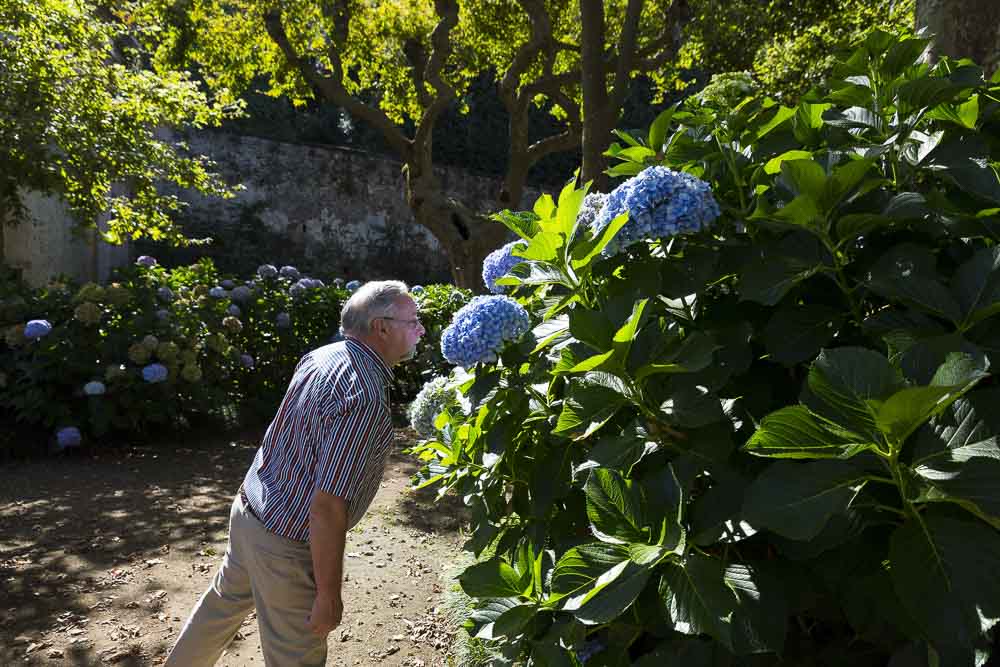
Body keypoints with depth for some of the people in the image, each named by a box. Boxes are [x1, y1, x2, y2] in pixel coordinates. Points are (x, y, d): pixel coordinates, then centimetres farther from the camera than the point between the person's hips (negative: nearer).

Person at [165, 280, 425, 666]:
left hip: (248, 509, 9)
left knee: (225, 600, 32)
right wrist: (329, 595, -18)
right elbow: (327, 507, -29)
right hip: (286, 546, -9)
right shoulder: (365, 398, -29)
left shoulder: (319, 357, -1)